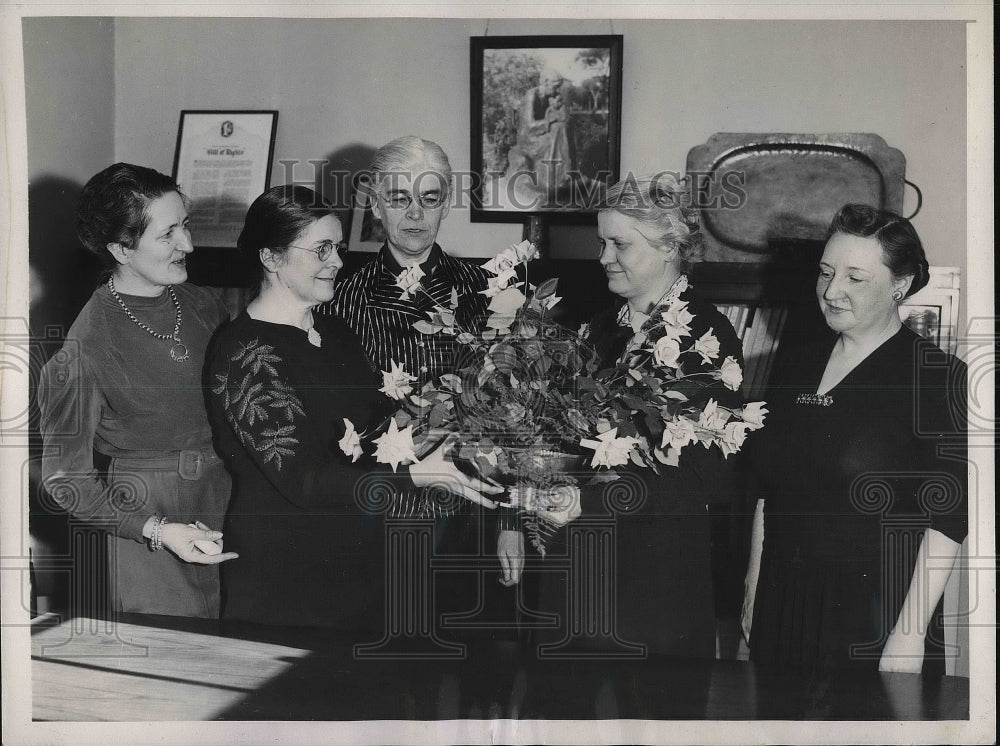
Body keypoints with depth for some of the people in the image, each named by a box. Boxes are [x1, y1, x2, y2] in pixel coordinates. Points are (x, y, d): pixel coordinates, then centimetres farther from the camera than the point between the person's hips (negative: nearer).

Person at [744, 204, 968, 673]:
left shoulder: (938, 376, -10)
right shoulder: (800, 366, 9)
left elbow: (945, 518, -14)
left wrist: (909, 635, -19)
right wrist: (752, 591, 12)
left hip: (875, 617, -5)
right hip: (780, 605, 5)